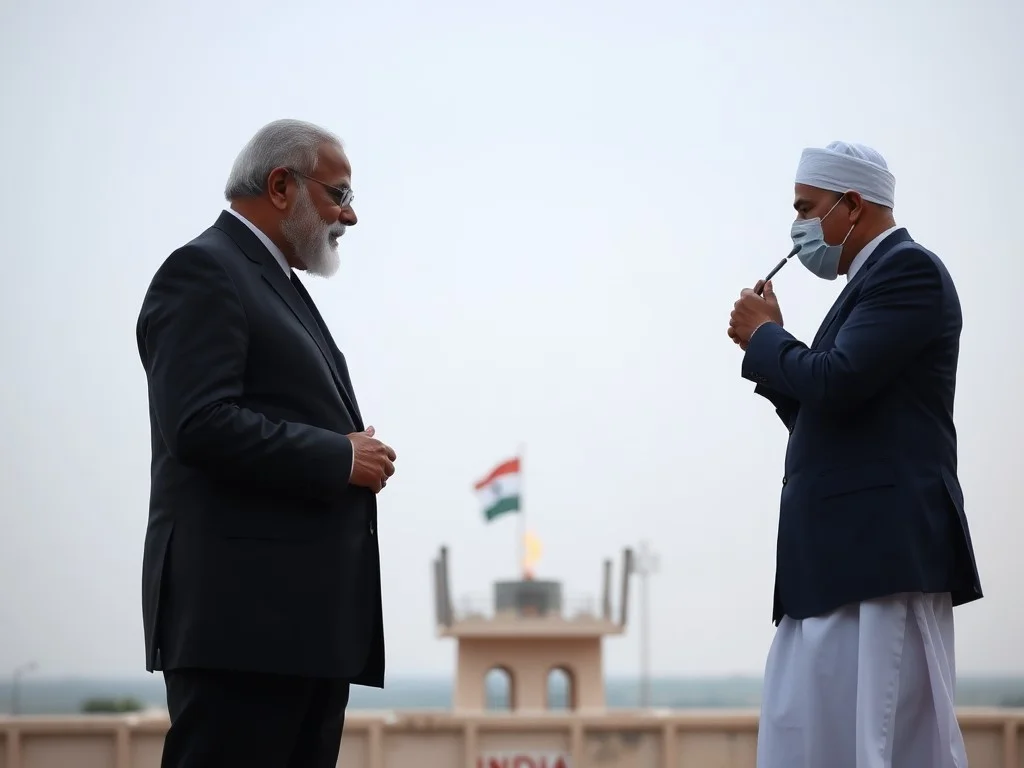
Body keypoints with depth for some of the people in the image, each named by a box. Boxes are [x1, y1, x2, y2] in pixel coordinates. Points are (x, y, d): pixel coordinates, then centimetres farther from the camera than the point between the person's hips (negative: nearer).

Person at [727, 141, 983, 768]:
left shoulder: (908, 269, -7)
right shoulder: (870, 283, 23)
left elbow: (834, 384, -19)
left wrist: (764, 336, -2)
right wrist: (769, 352, 11)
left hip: (886, 553, -10)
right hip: (837, 559, 10)